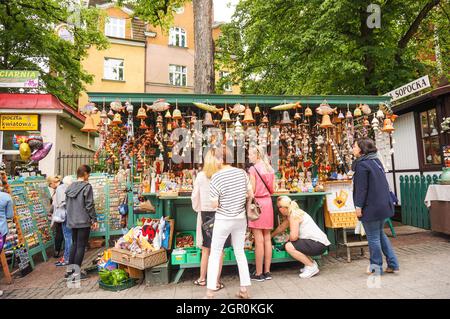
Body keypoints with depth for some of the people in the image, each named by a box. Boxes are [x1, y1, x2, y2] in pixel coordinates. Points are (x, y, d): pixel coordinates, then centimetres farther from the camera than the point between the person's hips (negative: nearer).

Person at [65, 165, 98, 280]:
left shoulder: (70, 187, 8)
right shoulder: (87, 186, -14)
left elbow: (67, 204, 14)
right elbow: (89, 205, -15)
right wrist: (94, 220, -8)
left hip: (72, 221, 7)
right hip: (83, 222, -7)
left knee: (74, 244, 19)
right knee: (81, 246, 2)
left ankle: (70, 270, 24)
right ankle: (77, 272, 7)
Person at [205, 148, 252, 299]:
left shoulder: (216, 177, -16)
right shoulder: (242, 172, -3)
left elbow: (214, 204, -14)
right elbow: (251, 194, 4)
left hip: (224, 220, -4)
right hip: (241, 218, 5)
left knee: (215, 254, 9)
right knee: (240, 252, 17)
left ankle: (210, 293, 13)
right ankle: (244, 289, 23)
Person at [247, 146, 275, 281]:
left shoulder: (253, 169, -10)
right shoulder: (270, 169, 9)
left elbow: (252, 190, -12)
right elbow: (272, 190, 10)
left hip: (257, 203, -7)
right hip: (268, 202, 7)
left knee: (259, 240, -2)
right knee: (267, 238, 10)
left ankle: (258, 273, 6)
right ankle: (267, 272, 17)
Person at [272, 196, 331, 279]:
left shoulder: (294, 215, -17)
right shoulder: (290, 215, 13)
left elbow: (293, 236, -26)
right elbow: (281, 227, 28)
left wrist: (289, 239, -3)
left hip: (319, 244, -10)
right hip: (317, 243, 10)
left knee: (289, 246, -17)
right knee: (290, 244, 16)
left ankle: (312, 267, -4)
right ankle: (311, 262, 16)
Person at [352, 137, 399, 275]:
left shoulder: (361, 164, -17)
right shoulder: (376, 161, 10)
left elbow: (361, 188, -20)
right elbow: (381, 183, 16)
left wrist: (358, 206, -15)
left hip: (371, 207, -9)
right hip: (383, 205, 9)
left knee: (373, 237, 4)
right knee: (380, 234, 22)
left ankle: (377, 267, 16)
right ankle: (393, 264, 25)